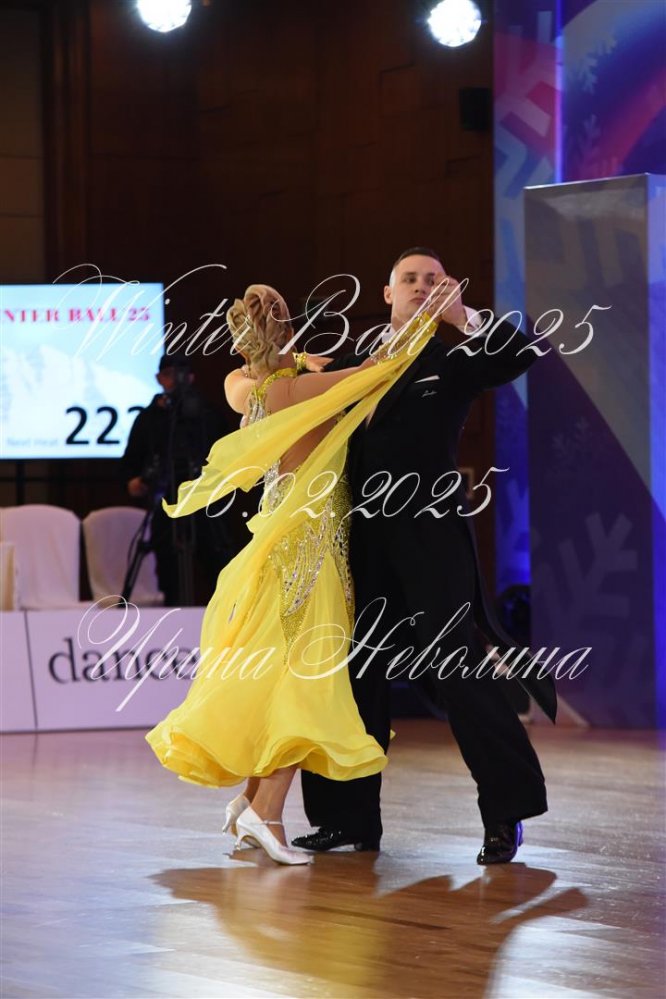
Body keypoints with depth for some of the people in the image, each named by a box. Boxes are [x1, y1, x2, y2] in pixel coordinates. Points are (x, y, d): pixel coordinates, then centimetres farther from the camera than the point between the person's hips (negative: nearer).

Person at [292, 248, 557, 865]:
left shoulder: (451, 363, 6)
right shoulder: (354, 365, 16)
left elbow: (520, 355, -10)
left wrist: (464, 318, -19)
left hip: (431, 536, -4)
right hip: (367, 540, 4)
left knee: (457, 668, -8)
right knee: (358, 674, 5)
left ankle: (505, 813, -1)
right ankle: (352, 818, 12)